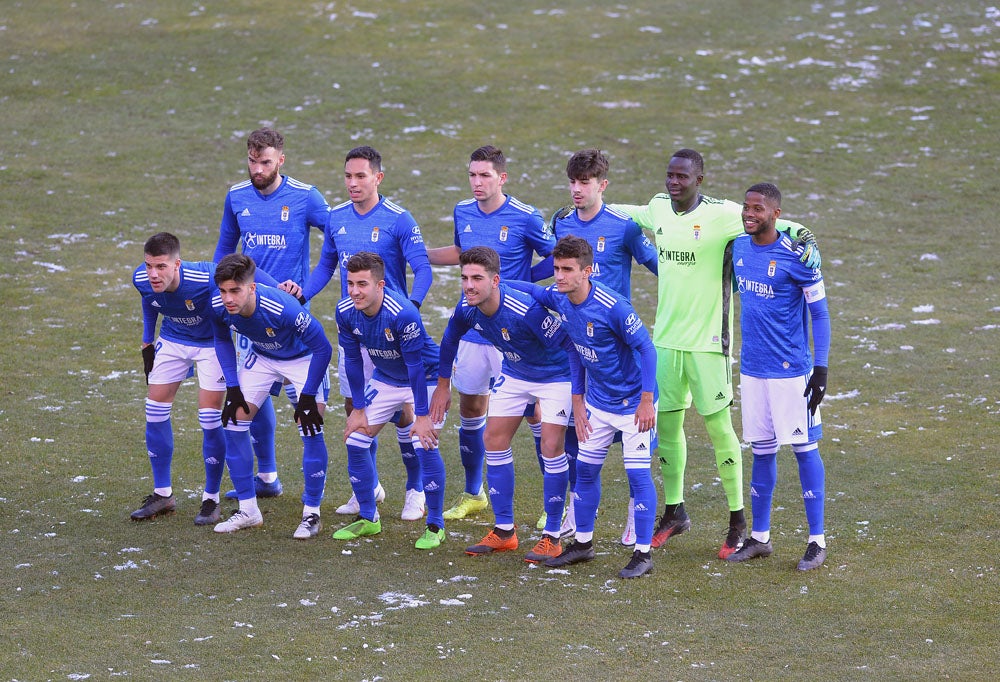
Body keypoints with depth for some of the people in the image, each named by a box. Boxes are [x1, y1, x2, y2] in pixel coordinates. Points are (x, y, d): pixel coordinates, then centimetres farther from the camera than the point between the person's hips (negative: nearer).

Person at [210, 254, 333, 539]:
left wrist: (308, 396, -23)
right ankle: (248, 510, 9)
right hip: (261, 357, 5)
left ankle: (312, 514, -3)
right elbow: (222, 341, 0)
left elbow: (322, 348, -27)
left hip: (302, 358, -5)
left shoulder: (283, 309, -40)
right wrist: (233, 388, -5)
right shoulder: (219, 307, -24)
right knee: (233, 421, -2)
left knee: (311, 430, -16)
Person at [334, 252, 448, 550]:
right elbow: (353, 361, -4)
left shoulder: (403, 314, -35)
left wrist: (422, 416, -24)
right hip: (385, 379, 6)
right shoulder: (346, 312, -17)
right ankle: (368, 518, 18)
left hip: (424, 378, -6)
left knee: (425, 445, -19)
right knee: (355, 441, 1)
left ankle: (435, 526, -5)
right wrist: (358, 410, 0)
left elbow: (415, 366, -28)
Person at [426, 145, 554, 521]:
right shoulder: (463, 212, 5)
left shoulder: (525, 218, -12)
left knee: (534, 410, -3)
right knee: (470, 409, 12)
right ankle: (473, 494, 28)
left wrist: (520, 279, -14)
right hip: (473, 330, 5)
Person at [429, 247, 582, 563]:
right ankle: (504, 531, 15)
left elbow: (570, 346, -32)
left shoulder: (526, 310, -38)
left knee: (551, 445, -14)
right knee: (494, 440, 4)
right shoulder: (466, 308, -17)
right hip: (514, 374, 7)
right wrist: (442, 385, 11)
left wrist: (579, 396, -34)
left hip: (555, 375, -7)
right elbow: (450, 339, 6)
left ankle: (552, 536, -2)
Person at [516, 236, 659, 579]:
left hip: (633, 402, -7)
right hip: (597, 401, 7)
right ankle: (583, 543, 26)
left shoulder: (612, 307, -27)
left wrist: (646, 401, -22)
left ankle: (643, 553, 0)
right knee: (585, 469, 12)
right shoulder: (558, 299, -8)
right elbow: (532, 291, 15)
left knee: (638, 473, -7)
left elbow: (646, 348, -21)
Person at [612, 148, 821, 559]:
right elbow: (631, 214, 28)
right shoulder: (659, 208, 6)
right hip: (666, 338, 6)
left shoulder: (722, 214, -14)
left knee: (717, 426, -3)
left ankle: (738, 520, 8)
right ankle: (674, 512, 25)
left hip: (707, 341, -6)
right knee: (667, 422, 11)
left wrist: (805, 240, -32)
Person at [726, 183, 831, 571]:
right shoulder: (739, 248, 5)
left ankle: (817, 541, 5)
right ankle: (760, 537, 19)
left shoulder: (795, 256, -14)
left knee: (805, 450, 0)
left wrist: (821, 368, -13)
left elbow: (820, 314, -9)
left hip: (791, 371, -6)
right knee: (761, 451, 11)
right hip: (752, 369, 6)